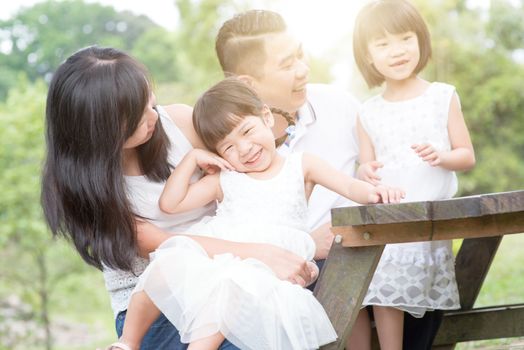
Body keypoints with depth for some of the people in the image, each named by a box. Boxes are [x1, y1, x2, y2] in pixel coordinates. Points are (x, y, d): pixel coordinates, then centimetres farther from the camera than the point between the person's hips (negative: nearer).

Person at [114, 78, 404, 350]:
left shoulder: (301, 166, 16)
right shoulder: (223, 180, 21)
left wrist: (373, 191, -18)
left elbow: (351, 186, 4)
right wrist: (192, 159, 12)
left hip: (266, 262, -3)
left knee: (229, 284, -38)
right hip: (215, 254, 3)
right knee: (166, 264, -26)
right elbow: (170, 204, 16)